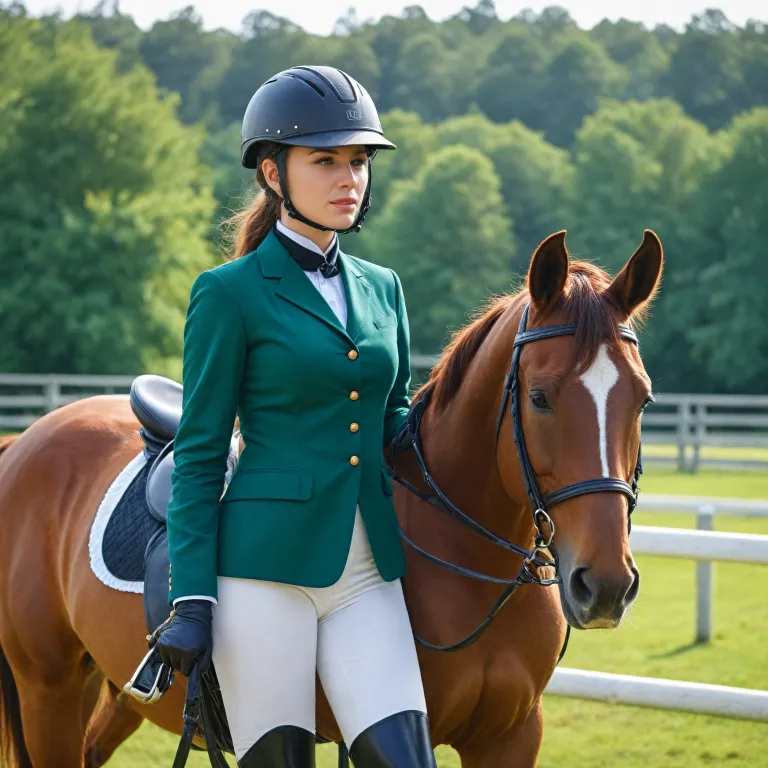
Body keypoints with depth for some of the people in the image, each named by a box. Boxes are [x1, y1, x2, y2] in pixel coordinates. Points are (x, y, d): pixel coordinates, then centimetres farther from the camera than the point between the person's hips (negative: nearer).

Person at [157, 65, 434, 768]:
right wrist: (192, 599, -8)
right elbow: (200, 456, -2)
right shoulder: (230, 294, -2)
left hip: (368, 574, 5)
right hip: (266, 568, -5)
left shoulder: (382, 288, 14)